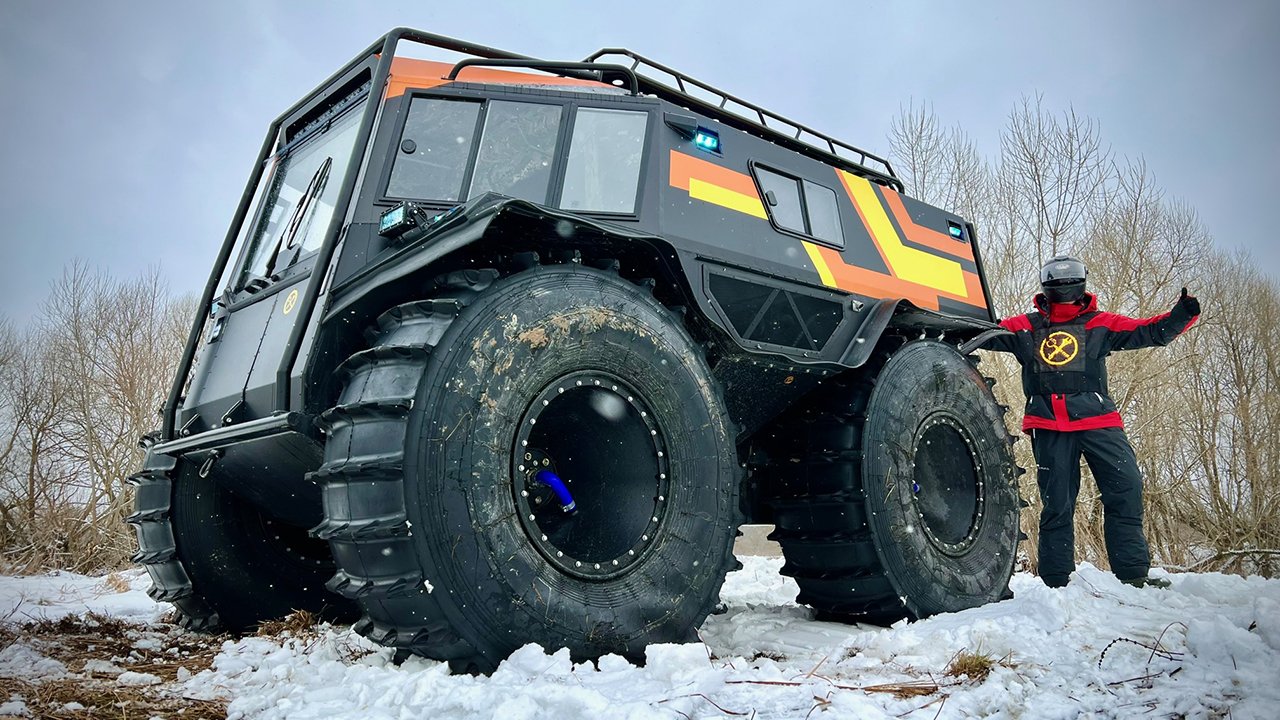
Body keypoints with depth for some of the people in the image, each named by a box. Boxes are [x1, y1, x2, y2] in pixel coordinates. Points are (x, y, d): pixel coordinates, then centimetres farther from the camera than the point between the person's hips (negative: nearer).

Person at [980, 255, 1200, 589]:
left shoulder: (1100, 324, 13)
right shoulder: (1027, 327, 12)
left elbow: (1151, 332, 8)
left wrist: (1181, 315, -7)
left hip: (1098, 419, 1)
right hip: (1049, 426, -1)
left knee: (1127, 487, -7)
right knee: (1057, 502, 3)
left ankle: (1133, 573, 7)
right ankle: (1055, 581, 12)